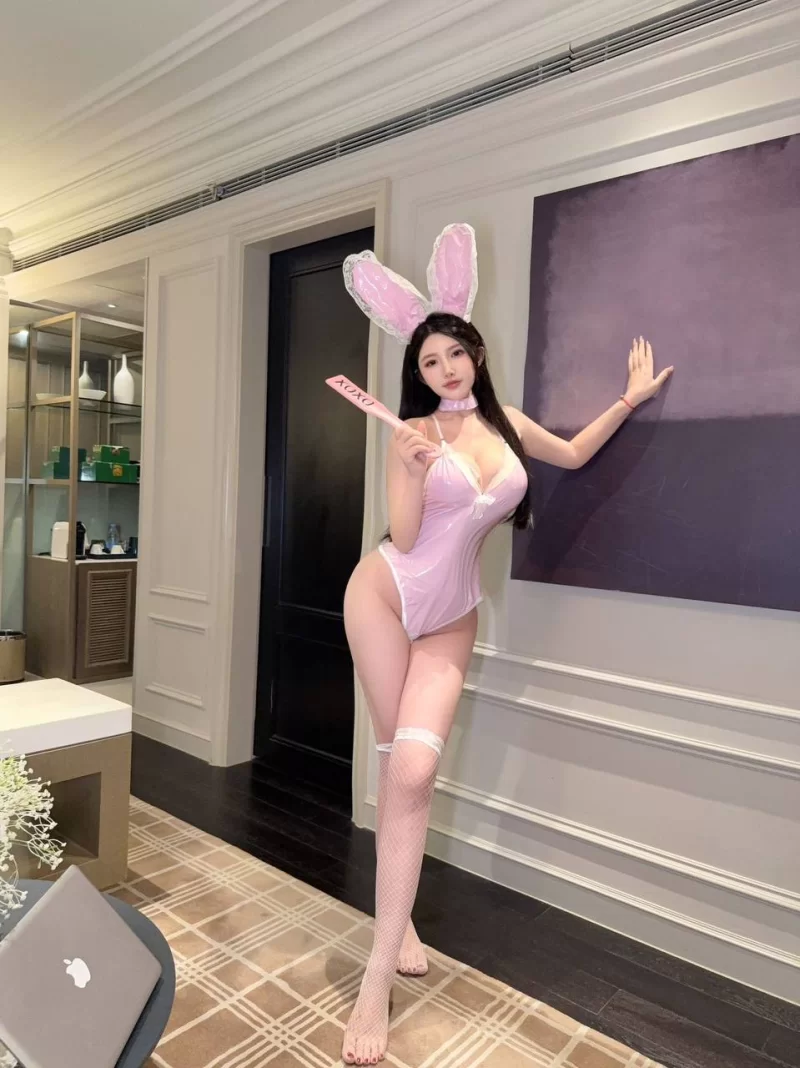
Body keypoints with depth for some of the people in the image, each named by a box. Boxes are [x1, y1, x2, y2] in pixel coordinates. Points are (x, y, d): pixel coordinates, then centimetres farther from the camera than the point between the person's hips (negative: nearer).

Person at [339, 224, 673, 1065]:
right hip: (385, 594, -2)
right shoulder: (412, 434, -6)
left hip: (451, 619, 2)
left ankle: (377, 979, 1)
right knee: (401, 769, -2)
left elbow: (572, 456, 24)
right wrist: (413, 471, -25)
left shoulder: (506, 423, 7)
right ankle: (400, 921, 19)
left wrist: (631, 400, 25)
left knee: (414, 771, -9)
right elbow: (402, 536, -9)